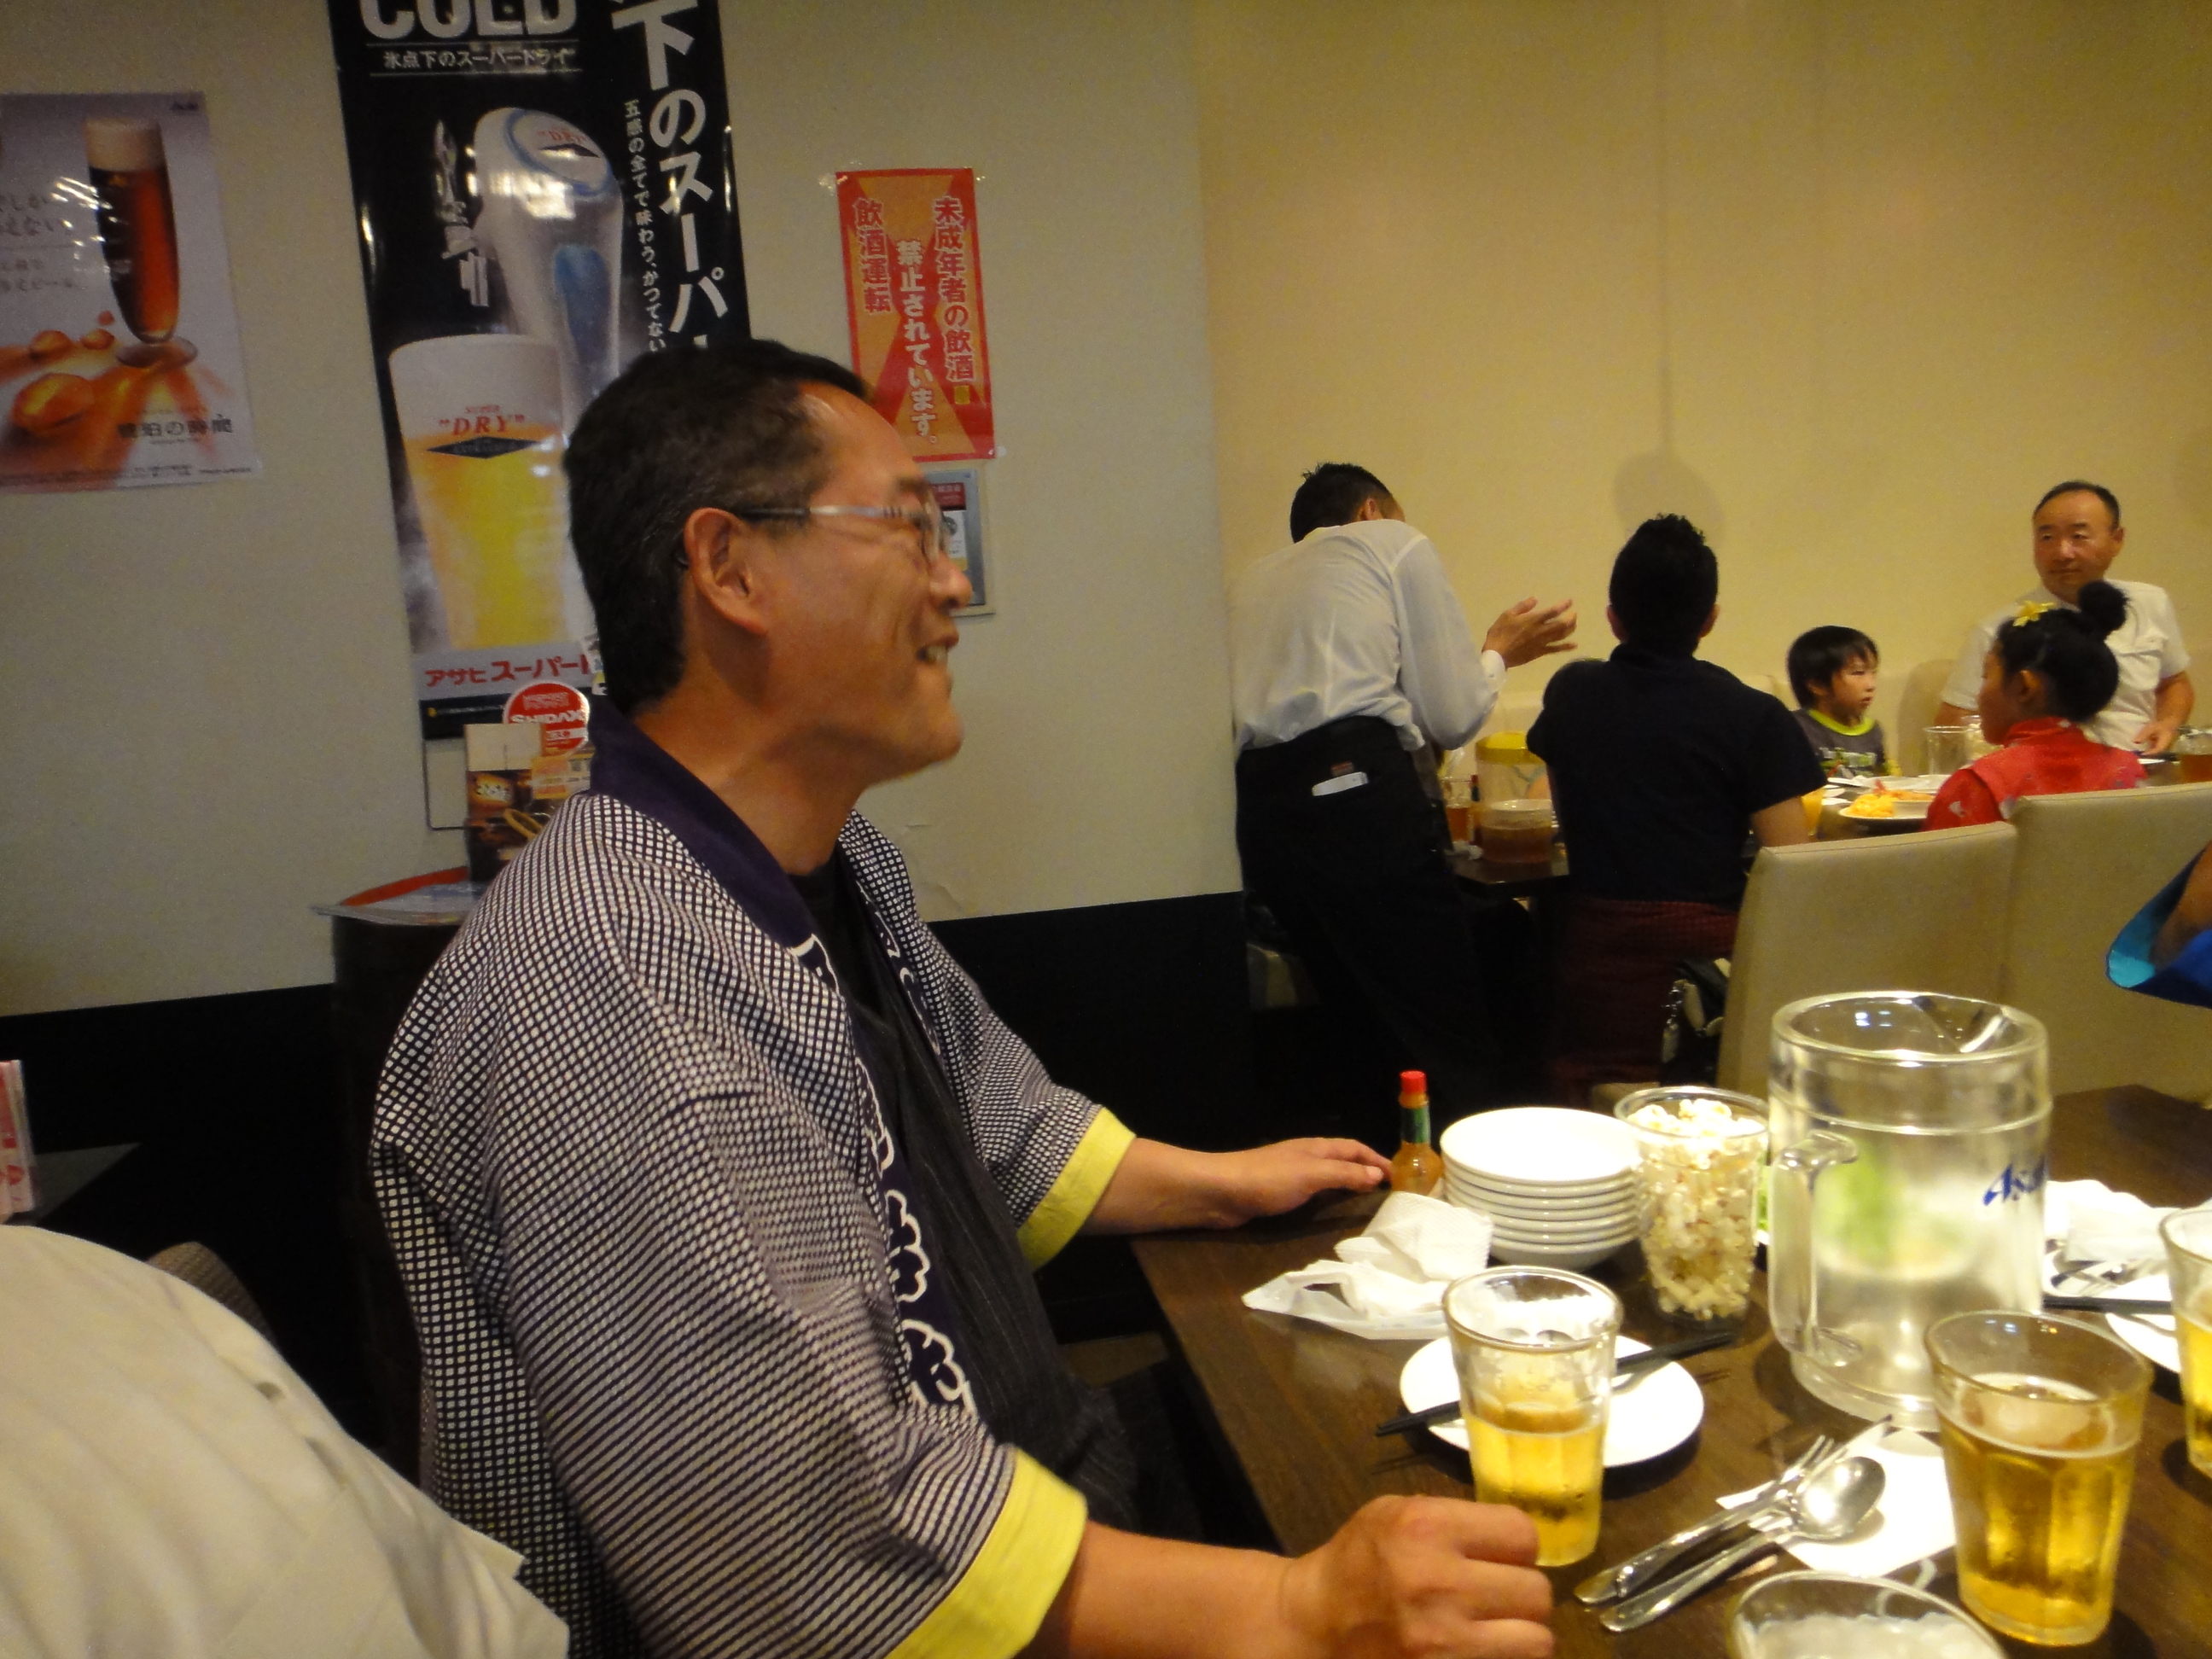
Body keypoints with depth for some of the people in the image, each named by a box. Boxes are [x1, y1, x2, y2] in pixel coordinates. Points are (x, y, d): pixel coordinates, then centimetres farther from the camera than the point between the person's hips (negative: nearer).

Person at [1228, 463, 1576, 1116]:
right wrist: (1499, 653, 28)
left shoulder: (1250, 582, 30)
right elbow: (1454, 718, 8)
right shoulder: (1397, 543, 15)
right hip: (1364, 788, -6)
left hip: (1259, 810, 6)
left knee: (1369, 1034, 16)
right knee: (1451, 1043, 0)